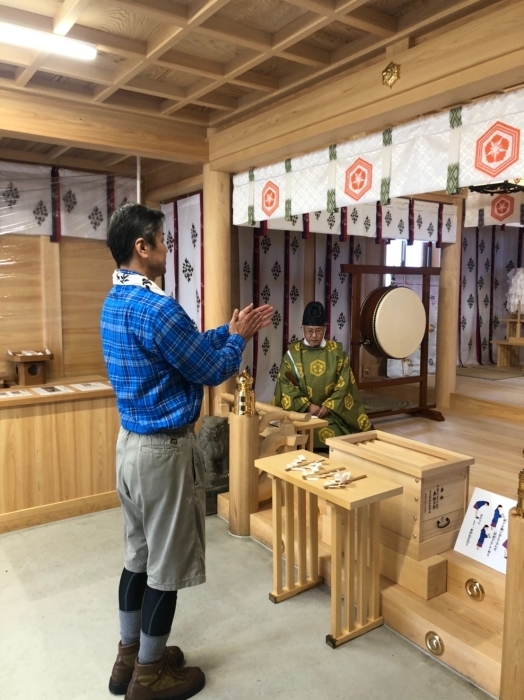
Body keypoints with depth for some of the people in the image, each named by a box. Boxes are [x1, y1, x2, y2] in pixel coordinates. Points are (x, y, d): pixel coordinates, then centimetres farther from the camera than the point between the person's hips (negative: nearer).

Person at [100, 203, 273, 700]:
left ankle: (129, 656, 37)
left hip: (131, 441, 10)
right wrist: (237, 337, 3)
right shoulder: (156, 308, -24)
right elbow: (212, 371, -15)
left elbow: (188, 345, 15)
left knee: (138, 555, 21)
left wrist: (230, 330, 15)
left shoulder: (115, 303, 8)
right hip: (165, 449, -9)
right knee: (166, 564, 8)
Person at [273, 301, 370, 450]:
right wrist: (308, 406, -13)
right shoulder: (293, 352, 2)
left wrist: (327, 406, -12)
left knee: (333, 435, -24)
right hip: (301, 411, -1)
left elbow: (344, 384, 0)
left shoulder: (336, 351, 4)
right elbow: (286, 386, -3)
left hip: (331, 411, 1)